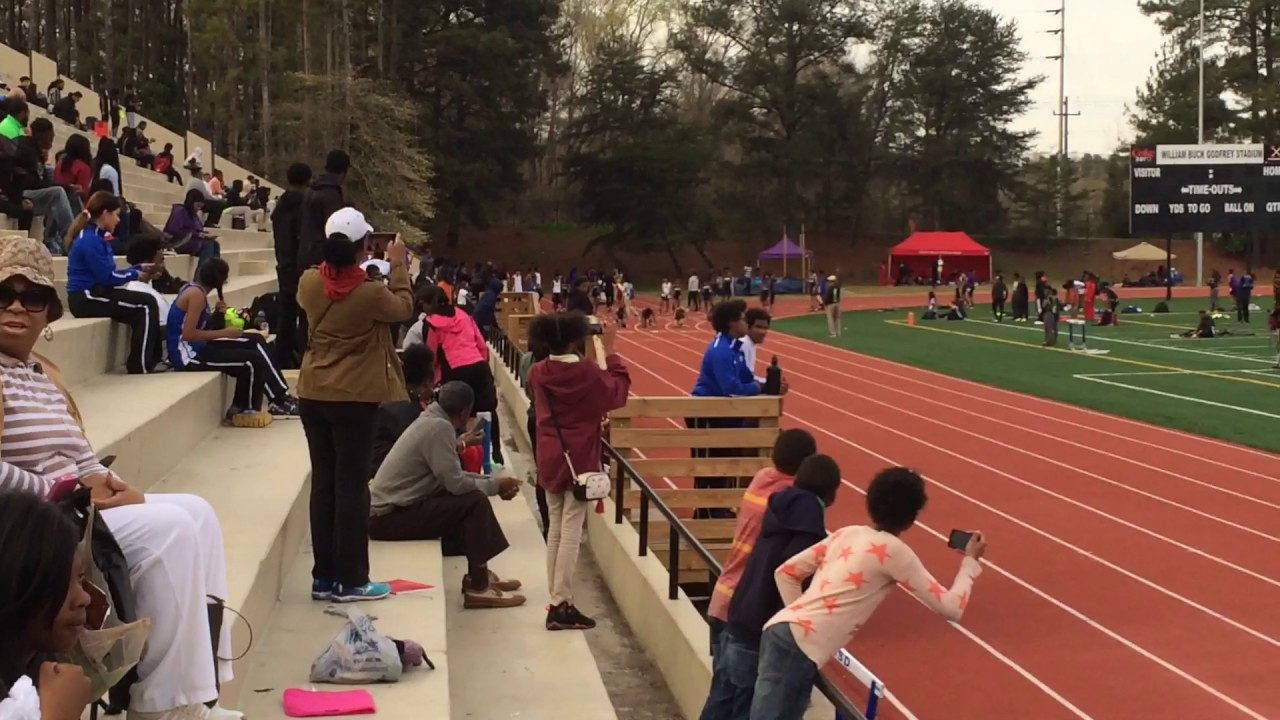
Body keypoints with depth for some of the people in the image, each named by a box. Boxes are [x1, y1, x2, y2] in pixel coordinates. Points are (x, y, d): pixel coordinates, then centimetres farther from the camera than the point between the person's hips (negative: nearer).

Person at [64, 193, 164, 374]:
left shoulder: (96, 237, 14)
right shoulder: (90, 240, -17)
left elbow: (108, 274, 14)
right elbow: (107, 277, -18)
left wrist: (139, 269, 8)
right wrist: (135, 275, -3)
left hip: (93, 293, 10)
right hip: (86, 298, -10)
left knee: (147, 305, 2)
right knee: (147, 306, -14)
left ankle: (153, 360, 5)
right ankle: (140, 367, -12)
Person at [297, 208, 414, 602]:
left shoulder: (309, 282, -4)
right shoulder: (370, 293, -17)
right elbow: (404, 308, 2)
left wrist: (333, 258, 19)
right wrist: (399, 265, 10)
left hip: (313, 394, 5)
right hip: (354, 397, -5)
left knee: (323, 482, 11)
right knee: (351, 485, 1)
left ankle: (324, 577, 16)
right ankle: (350, 581, 5)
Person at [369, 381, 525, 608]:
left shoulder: (431, 420, 11)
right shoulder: (439, 427, -18)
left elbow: (451, 477, 16)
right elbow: (455, 483, -21)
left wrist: (493, 482, 8)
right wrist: (495, 485, -6)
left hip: (392, 507, 10)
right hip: (389, 516, -10)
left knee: (469, 497, 14)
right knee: (475, 502, -15)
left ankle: (479, 573, 18)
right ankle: (478, 588, -10)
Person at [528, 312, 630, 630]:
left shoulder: (538, 373, -1)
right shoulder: (587, 372, -15)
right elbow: (618, 393, -2)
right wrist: (610, 353, 3)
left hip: (550, 459, 5)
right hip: (580, 460, -5)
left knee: (555, 529, 14)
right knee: (571, 531, -4)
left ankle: (556, 600, 16)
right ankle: (562, 606, -5)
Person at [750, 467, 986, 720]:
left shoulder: (846, 533, 17)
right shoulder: (893, 550, -3)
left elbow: (785, 572, 20)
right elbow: (951, 608, 1)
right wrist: (971, 561, 15)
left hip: (782, 631, 8)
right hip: (800, 646, -8)